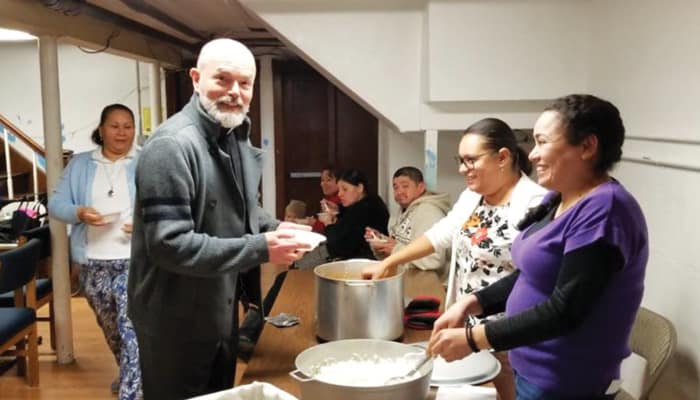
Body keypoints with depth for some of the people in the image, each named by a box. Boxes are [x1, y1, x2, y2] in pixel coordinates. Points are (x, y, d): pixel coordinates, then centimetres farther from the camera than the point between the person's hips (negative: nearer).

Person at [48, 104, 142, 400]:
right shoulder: (79, 165, 10)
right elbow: (55, 204, 6)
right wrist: (79, 212, -14)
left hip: (135, 260, -4)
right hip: (93, 263, 4)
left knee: (132, 328, -13)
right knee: (110, 327, 19)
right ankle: (132, 375, 42)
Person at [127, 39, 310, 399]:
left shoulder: (236, 137, 6)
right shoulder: (172, 145, -24)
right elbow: (169, 244, -29)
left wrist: (274, 229, -3)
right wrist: (260, 248, -28)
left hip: (221, 312, 9)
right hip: (176, 323, -9)